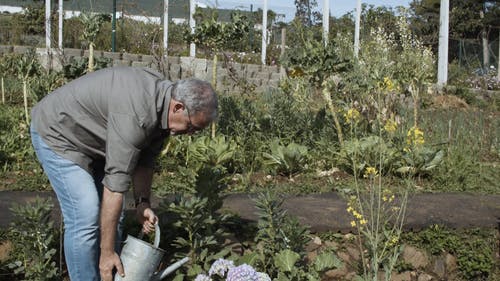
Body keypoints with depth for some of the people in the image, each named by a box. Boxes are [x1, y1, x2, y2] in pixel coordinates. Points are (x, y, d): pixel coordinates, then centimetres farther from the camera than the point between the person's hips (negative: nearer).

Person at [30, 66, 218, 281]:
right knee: (86, 218, -16)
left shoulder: (163, 97, -9)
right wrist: (107, 252, -28)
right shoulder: (135, 114, -37)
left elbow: (145, 158, 4)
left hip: (91, 139, 9)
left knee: (112, 215, 6)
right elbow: (115, 184, -34)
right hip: (57, 133, -9)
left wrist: (142, 203, -7)